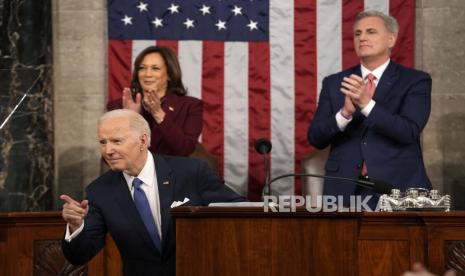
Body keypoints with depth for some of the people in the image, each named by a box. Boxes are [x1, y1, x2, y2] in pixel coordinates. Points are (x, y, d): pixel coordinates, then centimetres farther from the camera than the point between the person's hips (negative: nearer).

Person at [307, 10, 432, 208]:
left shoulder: (415, 81, 0)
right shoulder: (334, 83, 9)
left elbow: (410, 132, -13)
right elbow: (315, 138, 1)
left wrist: (367, 104, -24)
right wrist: (345, 112, -17)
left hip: (397, 187, -2)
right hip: (345, 189, 2)